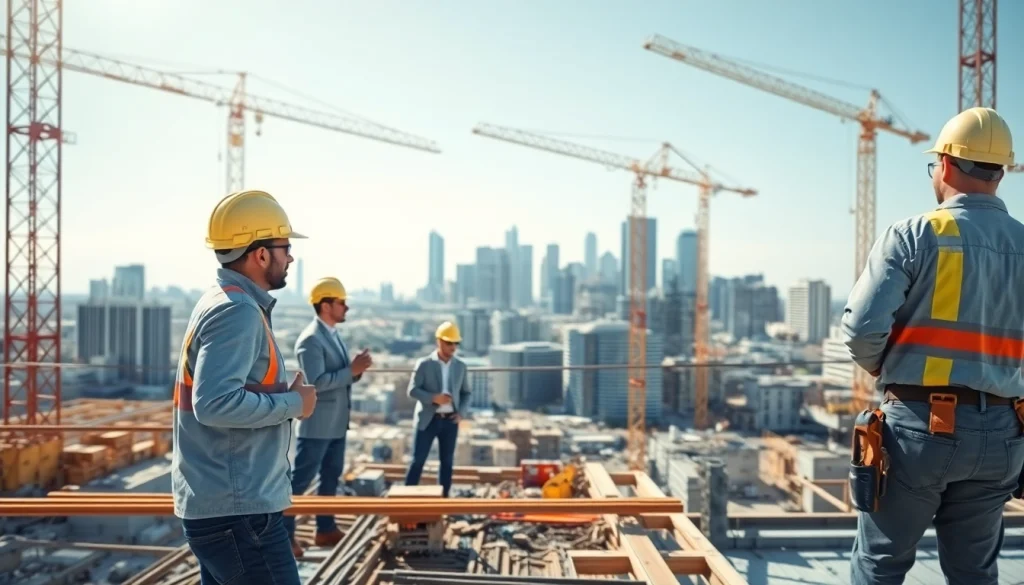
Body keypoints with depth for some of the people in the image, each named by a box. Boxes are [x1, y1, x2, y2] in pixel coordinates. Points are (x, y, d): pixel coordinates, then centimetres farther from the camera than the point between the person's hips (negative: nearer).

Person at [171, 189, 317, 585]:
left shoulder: (220, 304, 13)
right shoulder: (237, 312, -17)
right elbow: (215, 403, -28)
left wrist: (285, 397, 8)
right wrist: (293, 404, -16)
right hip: (237, 510, -10)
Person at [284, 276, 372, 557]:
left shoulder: (334, 336, 13)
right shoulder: (311, 339, -17)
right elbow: (316, 382, -25)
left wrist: (357, 369, -3)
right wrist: (352, 370, -22)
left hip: (337, 423, 10)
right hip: (317, 425, -10)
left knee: (331, 476, 16)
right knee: (300, 479, 0)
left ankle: (325, 529, 27)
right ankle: (285, 535, 9)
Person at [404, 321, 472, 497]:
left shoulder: (460, 366, 8)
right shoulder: (424, 364, -3)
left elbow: (466, 393, 13)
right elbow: (412, 390, -6)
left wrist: (462, 412, -4)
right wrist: (433, 398, -21)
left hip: (450, 421, 3)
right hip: (428, 420, -3)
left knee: (447, 462, 8)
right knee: (418, 461, 0)